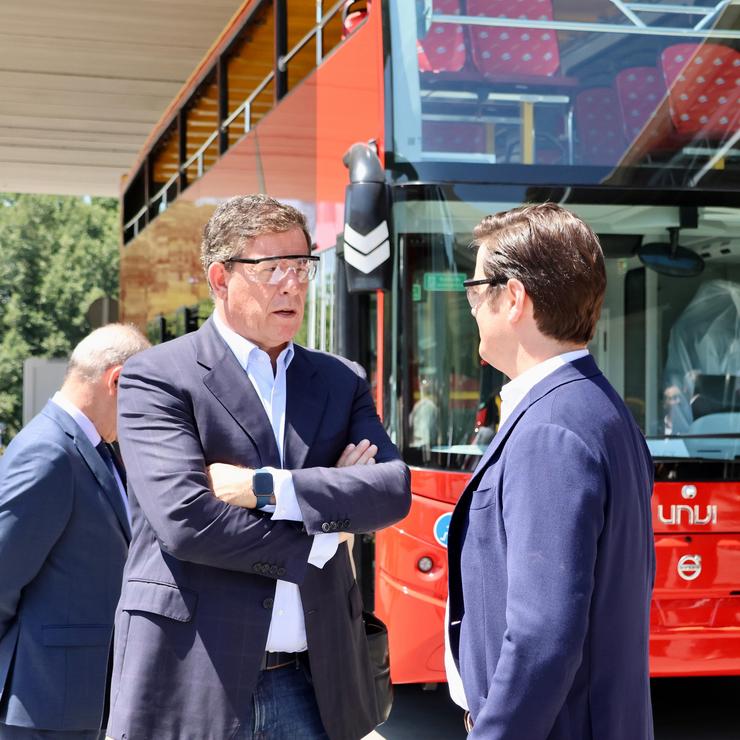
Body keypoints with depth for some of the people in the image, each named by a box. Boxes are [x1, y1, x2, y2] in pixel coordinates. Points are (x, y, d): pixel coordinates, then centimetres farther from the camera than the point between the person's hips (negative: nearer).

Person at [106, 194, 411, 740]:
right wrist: (319, 536, -7)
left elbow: (395, 490, -4)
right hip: (197, 679, -4)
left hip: (313, 677, 4)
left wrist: (267, 487, -14)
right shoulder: (158, 378, -4)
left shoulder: (342, 382, 11)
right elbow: (184, 520, -16)